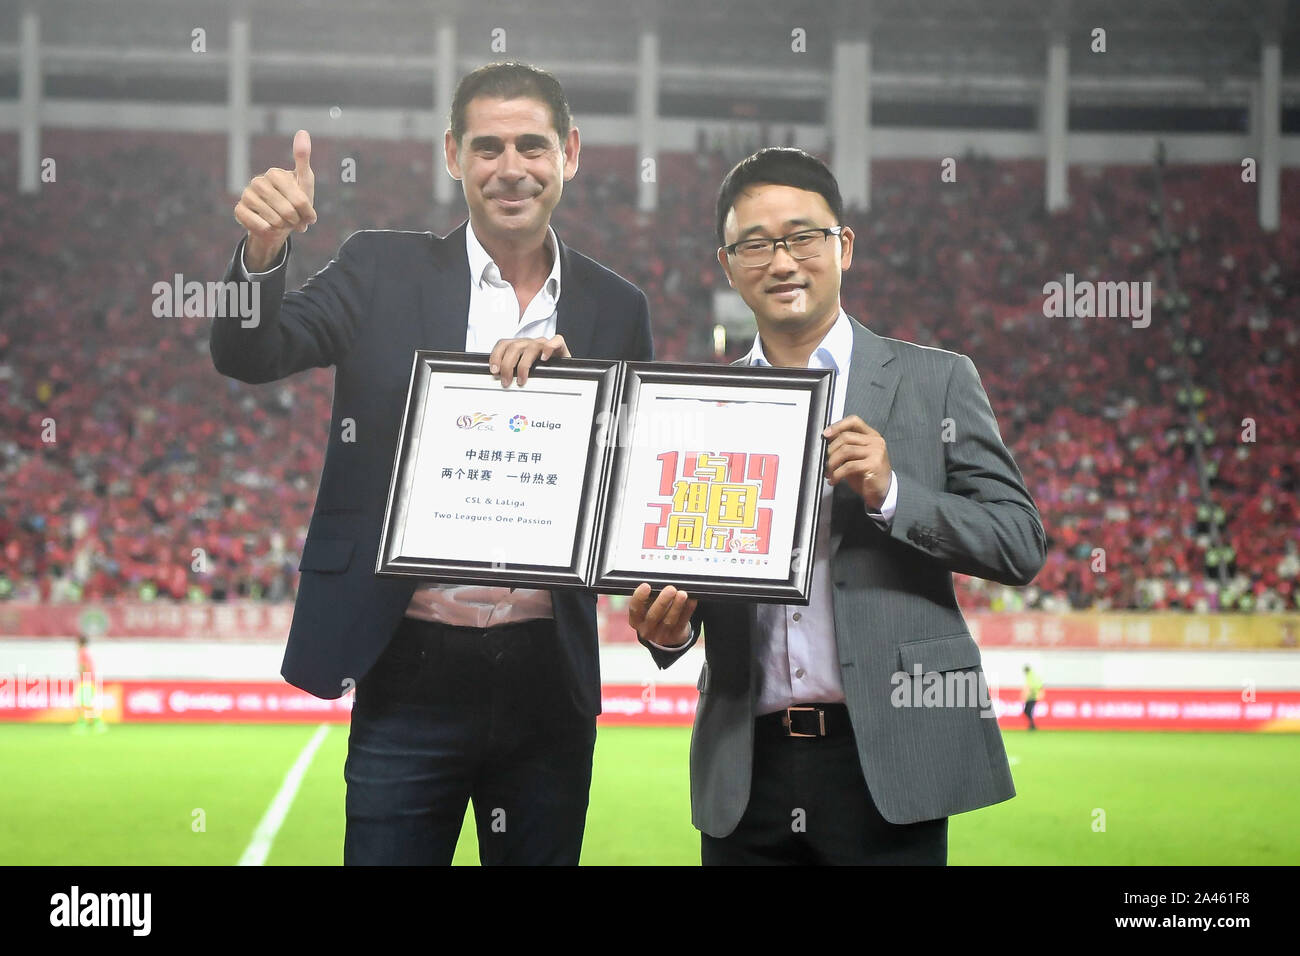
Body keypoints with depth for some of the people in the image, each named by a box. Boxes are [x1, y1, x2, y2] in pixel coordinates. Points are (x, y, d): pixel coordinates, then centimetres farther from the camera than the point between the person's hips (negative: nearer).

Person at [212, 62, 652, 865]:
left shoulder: (616, 310, 7)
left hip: (549, 677, 2)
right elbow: (248, 356, -8)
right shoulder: (383, 272, 3)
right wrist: (263, 253, -28)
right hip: (413, 671, -2)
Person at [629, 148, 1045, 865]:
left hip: (886, 762, -2)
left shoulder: (935, 381, 4)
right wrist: (666, 626, -6)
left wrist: (891, 492, -14)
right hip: (745, 771, 3)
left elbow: (1023, 545, -1)